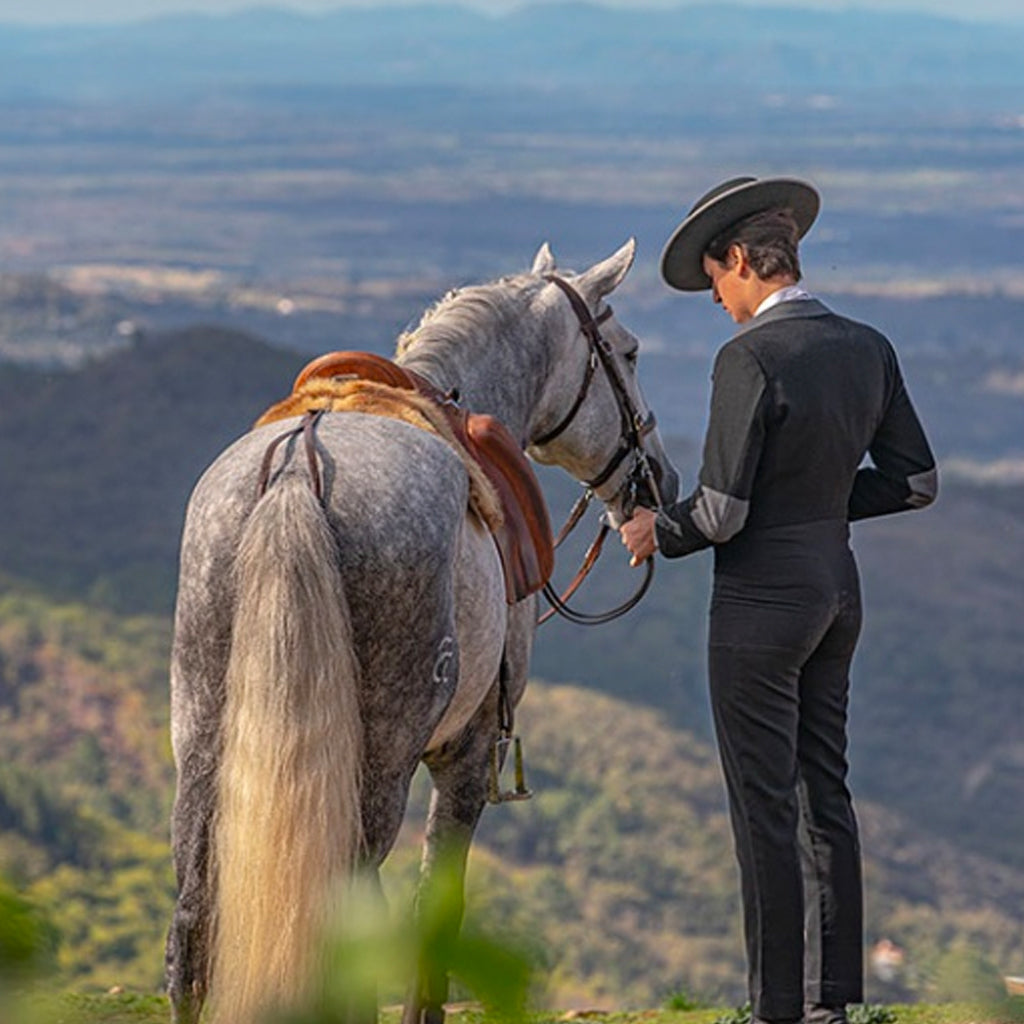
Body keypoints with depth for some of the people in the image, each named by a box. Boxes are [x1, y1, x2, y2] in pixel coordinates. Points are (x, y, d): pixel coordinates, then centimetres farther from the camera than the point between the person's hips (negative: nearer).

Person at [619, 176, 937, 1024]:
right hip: (837, 585, 8)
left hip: (762, 599, -8)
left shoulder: (750, 358, -20)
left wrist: (657, 531, -2)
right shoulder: (868, 349, 3)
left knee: (765, 810, 0)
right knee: (824, 793, 16)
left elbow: (721, 513, -22)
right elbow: (916, 479, 9)